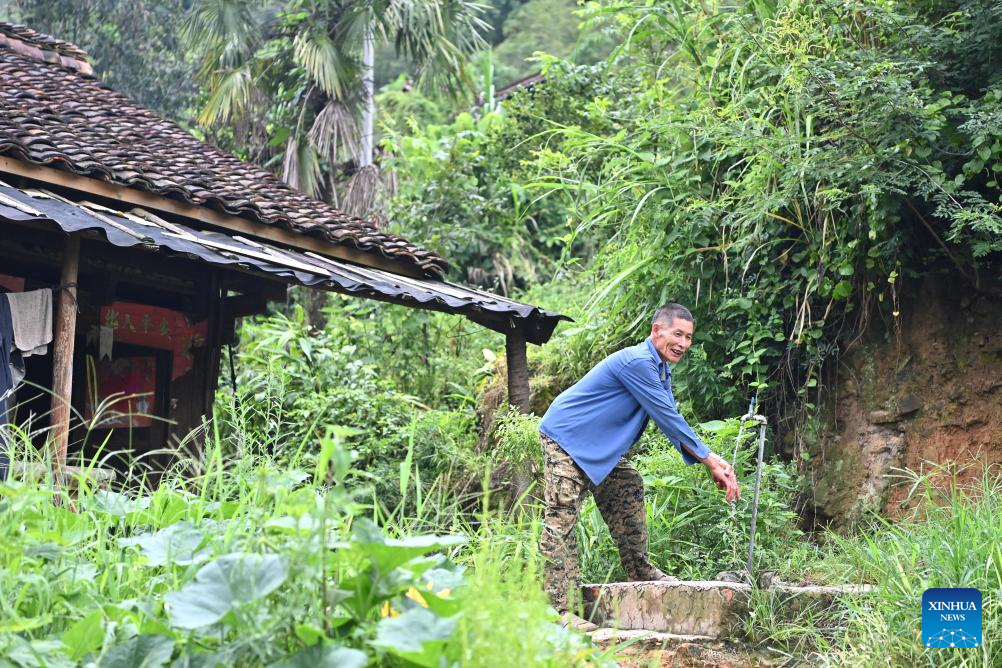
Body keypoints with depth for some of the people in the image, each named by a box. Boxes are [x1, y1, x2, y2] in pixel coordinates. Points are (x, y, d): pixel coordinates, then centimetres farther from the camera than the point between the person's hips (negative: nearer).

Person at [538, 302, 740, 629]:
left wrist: (712, 461, -4)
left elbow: (671, 423, 8)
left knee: (629, 491, 15)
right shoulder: (638, 363, -25)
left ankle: (639, 570, 30)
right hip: (566, 439, -11)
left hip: (601, 448, 11)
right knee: (562, 519, -14)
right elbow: (669, 419, -24)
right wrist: (710, 461, -18)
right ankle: (563, 610, -17)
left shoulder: (660, 369, 9)